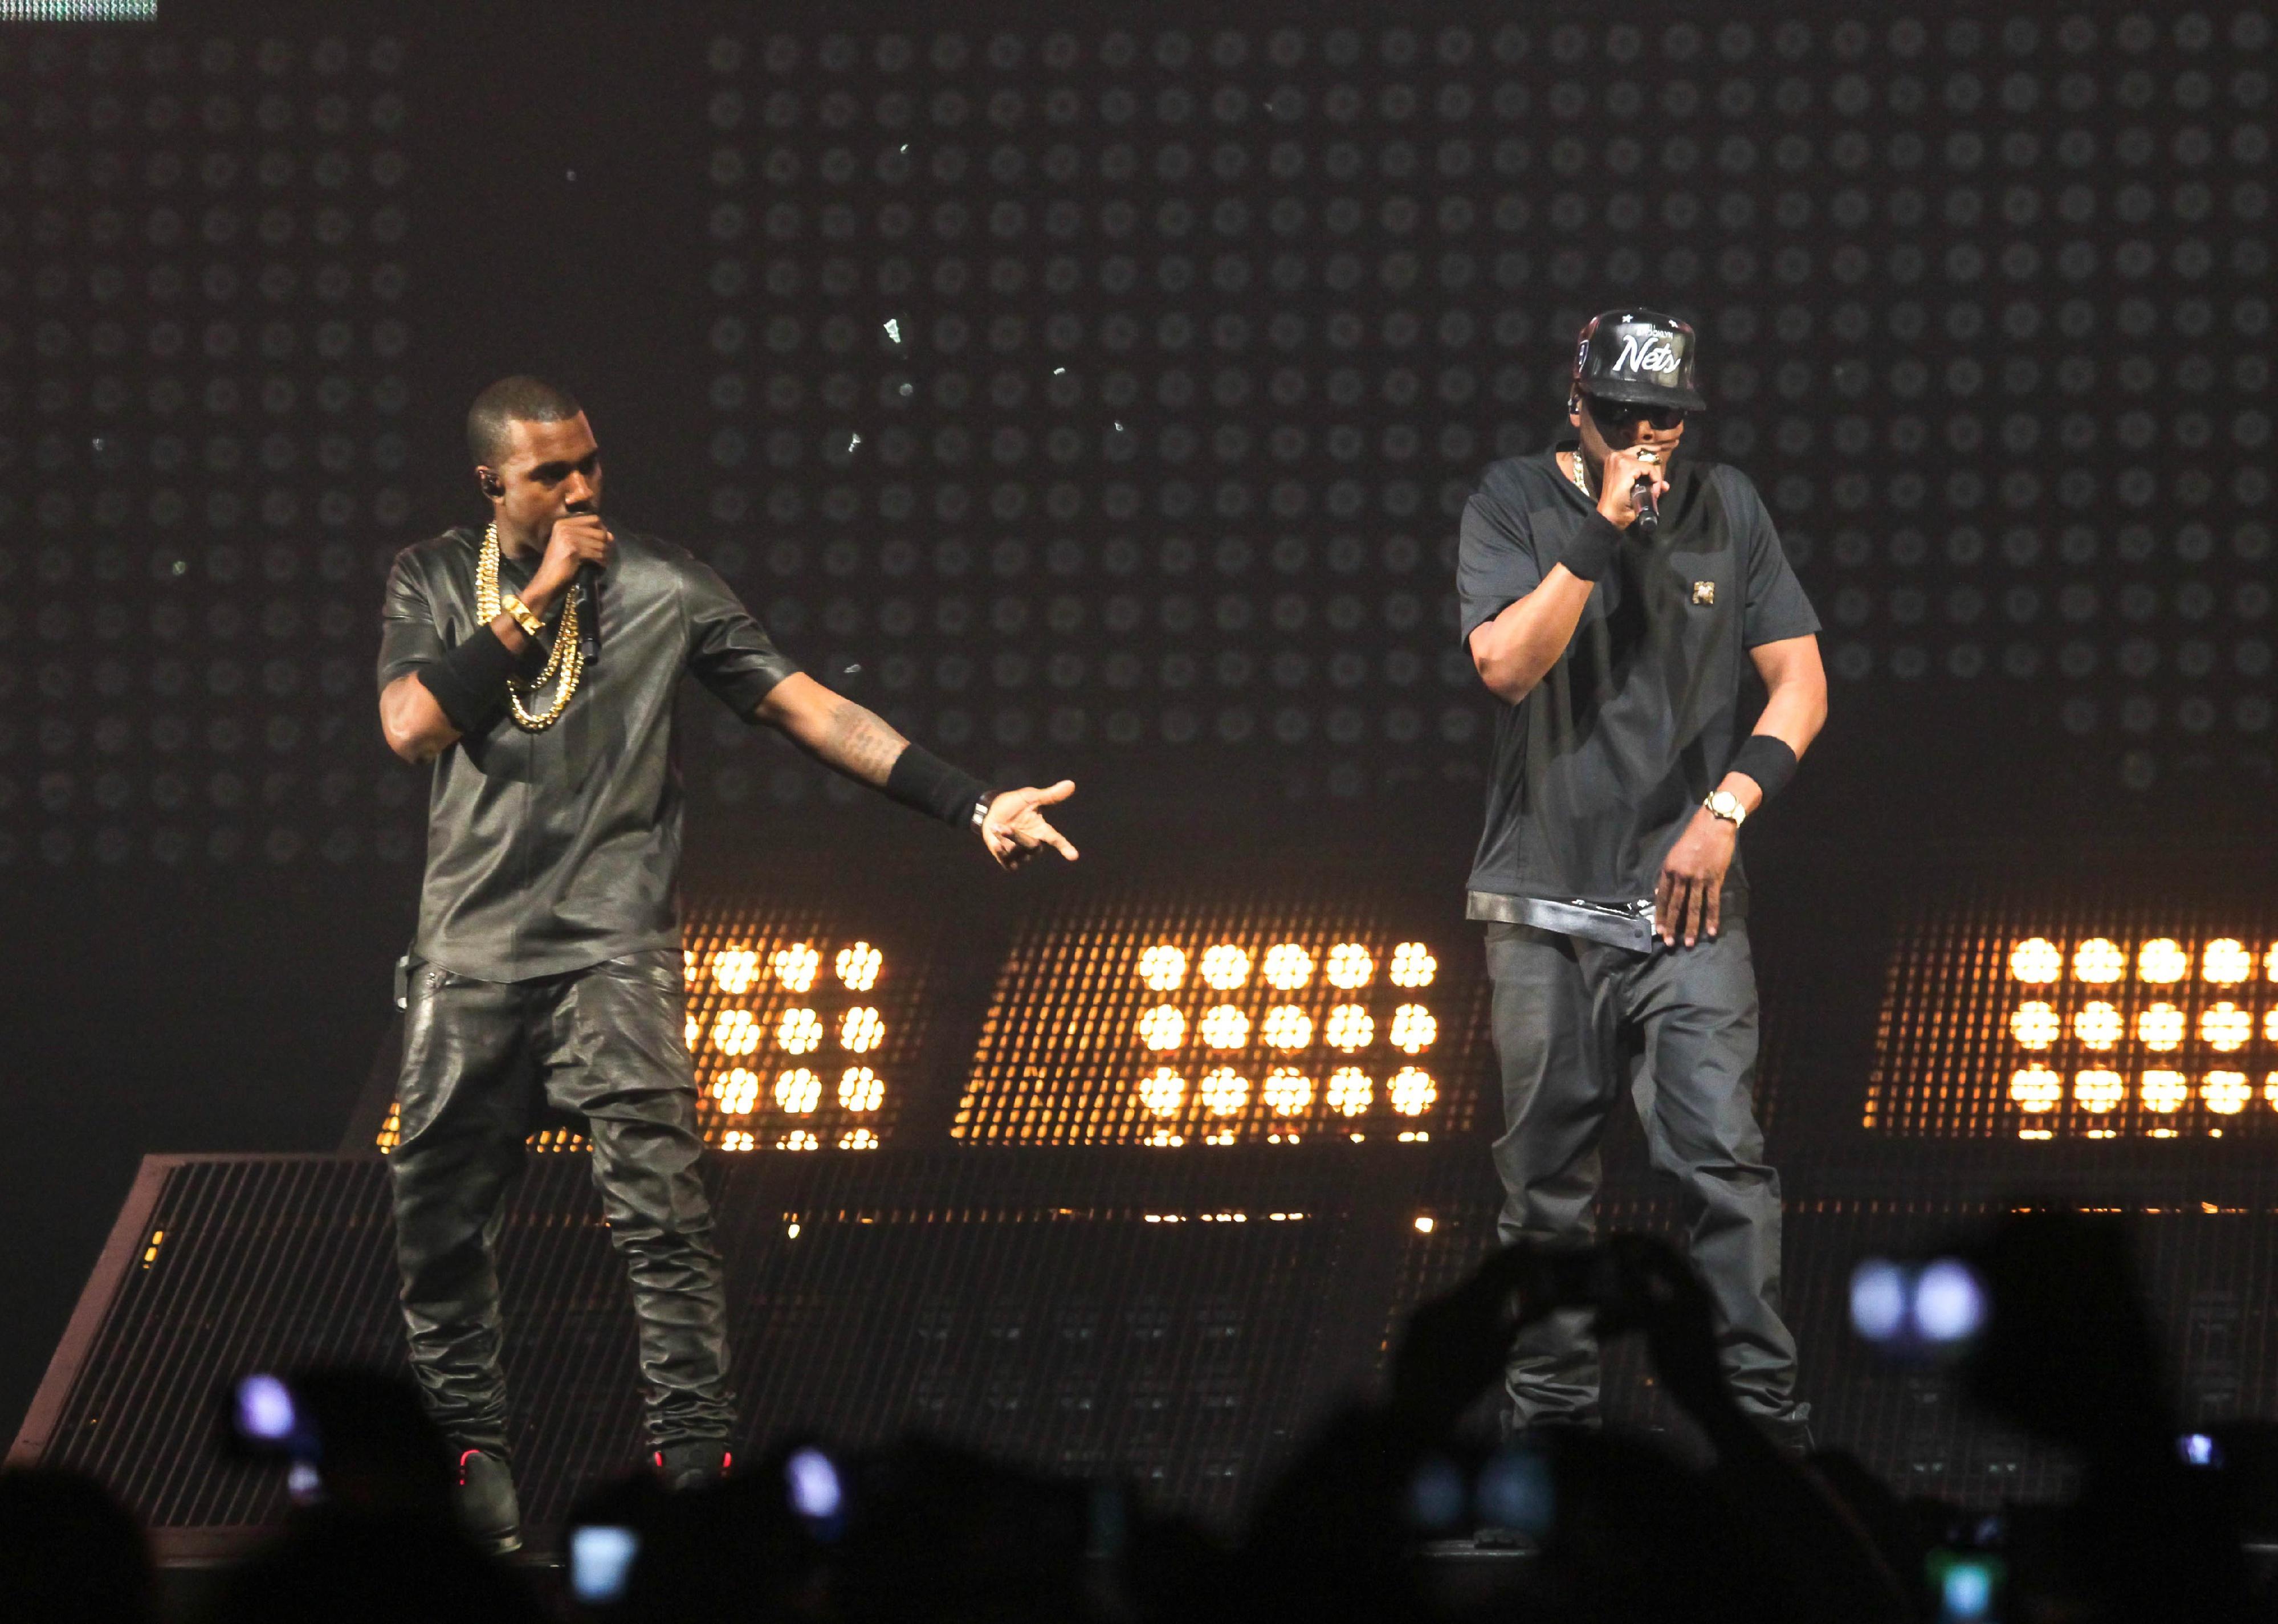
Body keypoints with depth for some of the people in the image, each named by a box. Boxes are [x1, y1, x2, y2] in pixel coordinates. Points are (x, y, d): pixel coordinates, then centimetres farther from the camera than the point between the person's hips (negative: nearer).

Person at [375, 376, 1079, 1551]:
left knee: (658, 1209, -14)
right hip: (469, 948, 3)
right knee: (439, 1211, 5)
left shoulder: (659, 589, 0)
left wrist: (971, 804, -11)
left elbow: (804, 707, -3)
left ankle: (695, 1456, -14)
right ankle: (466, 1445, 19)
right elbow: (412, 727, -9)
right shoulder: (433, 581, 7)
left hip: (611, 945, -2)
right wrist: (535, 600, -12)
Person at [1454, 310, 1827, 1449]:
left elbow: (1800, 680, 6)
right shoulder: (1517, 502, 1)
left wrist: (1726, 808, -6)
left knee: (1723, 1160, -11)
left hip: (1686, 897, 0)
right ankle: (1551, 1417, 11)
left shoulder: (1724, 508, 6)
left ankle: (1765, 1411, -12)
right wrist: (1601, 532, -20)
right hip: (1544, 903, 0)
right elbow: (1505, 664, -13)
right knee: (1546, 1180, 3)